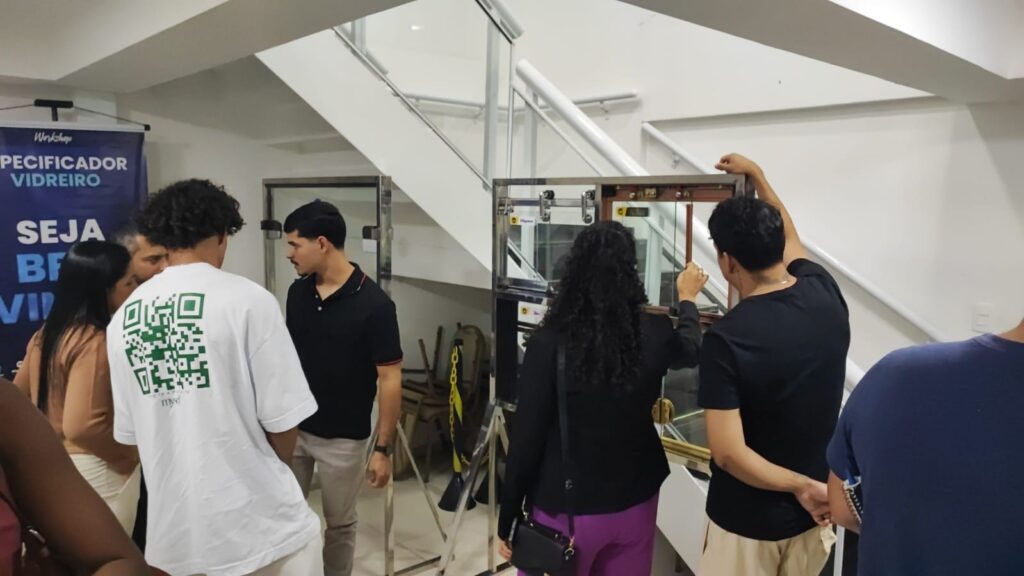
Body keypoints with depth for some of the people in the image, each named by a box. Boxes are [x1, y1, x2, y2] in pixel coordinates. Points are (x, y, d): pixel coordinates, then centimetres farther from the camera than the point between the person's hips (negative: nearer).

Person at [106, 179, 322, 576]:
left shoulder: (123, 317, 1)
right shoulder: (248, 300, -14)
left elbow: (129, 433, 8)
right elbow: (282, 420, -13)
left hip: (172, 529, 5)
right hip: (257, 519, -5)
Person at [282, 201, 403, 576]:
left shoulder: (373, 304, -19)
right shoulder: (297, 292, -1)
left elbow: (390, 380, -16)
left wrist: (382, 448, -15)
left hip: (343, 438, -5)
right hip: (293, 428, 5)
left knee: (340, 524, 14)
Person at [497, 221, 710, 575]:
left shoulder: (550, 344, -20)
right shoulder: (654, 335, -10)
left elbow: (526, 437, -15)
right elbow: (691, 349, 15)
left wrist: (507, 519, -1)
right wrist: (688, 298, 35)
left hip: (565, 509, -3)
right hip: (634, 503, 3)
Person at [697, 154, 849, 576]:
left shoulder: (726, 338, -25)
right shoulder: (825, 294, -9)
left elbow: (728, 453, -28)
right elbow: (787, 237, 12)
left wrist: (800, 487, -15)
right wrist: (756, 174, 21)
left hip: (747, 521, -5)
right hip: (813, 512, 5)